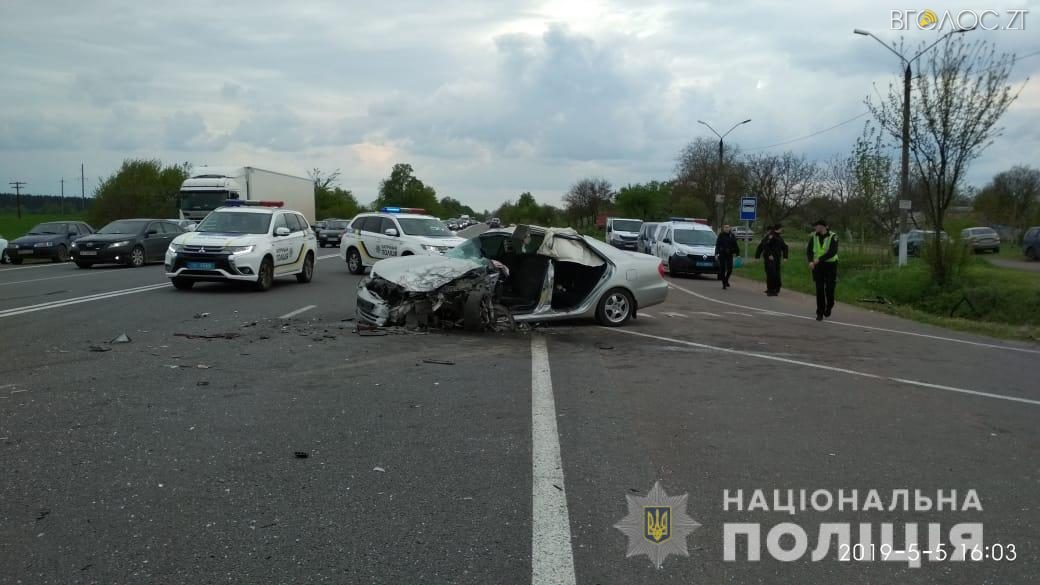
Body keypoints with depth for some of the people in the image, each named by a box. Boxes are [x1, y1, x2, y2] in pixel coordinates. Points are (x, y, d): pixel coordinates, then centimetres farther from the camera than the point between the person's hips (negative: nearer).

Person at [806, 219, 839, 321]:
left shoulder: (833, 237, -11)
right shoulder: (814, 237, 2)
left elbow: (833, 252, -22)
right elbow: (809, 250, -3)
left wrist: (819, 259, -30)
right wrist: (810, 261, -22)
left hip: (830, 264, -3)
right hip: (818, 265, 3)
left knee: (829, 288, -2)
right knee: (819, 289, -2)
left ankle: (829, 306, 28)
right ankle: (820, 313, 3)